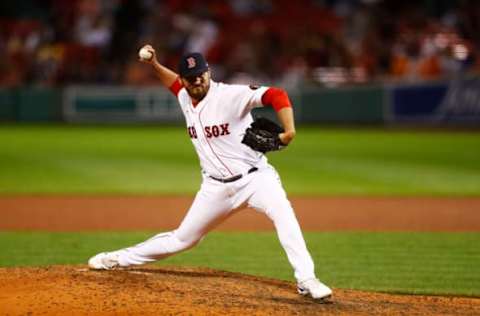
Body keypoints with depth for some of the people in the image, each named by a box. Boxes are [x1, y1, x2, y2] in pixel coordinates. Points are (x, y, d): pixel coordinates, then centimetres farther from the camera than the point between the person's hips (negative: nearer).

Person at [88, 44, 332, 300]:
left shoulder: (231, 95, -18)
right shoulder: (185, 99, 4)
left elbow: (276, 96, -27)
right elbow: (173, 83, 29)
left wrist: (288, 131, -40)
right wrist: (154, 64, 11)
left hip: (254, 177, -5)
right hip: (216, 187, 5)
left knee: (283, 214, -34)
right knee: (182, 238, 14)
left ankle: (306, 280, -35)